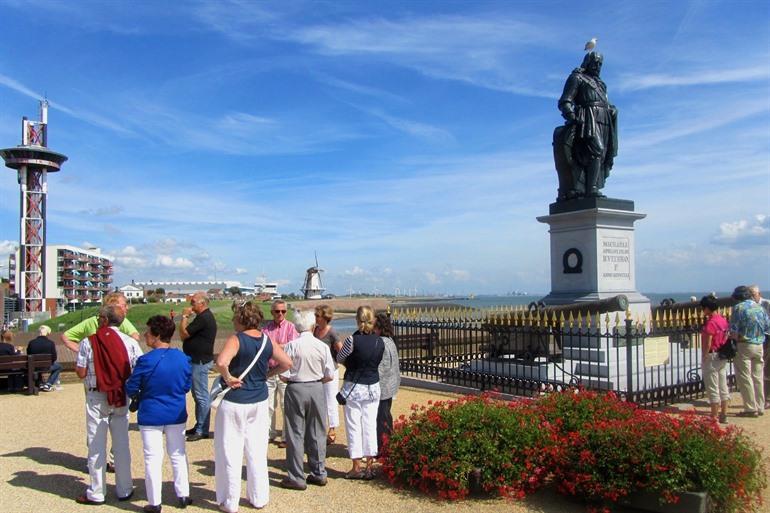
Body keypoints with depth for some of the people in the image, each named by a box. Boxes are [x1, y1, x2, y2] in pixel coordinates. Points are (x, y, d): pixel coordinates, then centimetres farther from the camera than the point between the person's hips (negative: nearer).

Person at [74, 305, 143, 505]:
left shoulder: (88, 343, -9)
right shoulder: (130, 342, -5)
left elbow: (81, 373, -7)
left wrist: (77, 363, 14)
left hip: (96, 397, -2)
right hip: (121, 398, 2)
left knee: (96, 445, 7)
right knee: (121, 443, 11)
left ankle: (96, 493, 14)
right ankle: (124, 490, 19)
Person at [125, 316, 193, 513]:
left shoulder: (145, 361, -19)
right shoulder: (183, 358, -7)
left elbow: (131, 389, -11)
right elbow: (187, 386, 3)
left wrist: (146, 391, 9)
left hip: (151, 416, -4)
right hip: (177, 415, 4)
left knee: (153, 459, 8)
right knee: (178, 455, 17)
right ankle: (183, 495, 25)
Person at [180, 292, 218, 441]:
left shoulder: (203, 318, -19)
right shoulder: (205, 316, 14)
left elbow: (183, 334, -16)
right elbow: (188, 335, 16)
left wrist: (184, 317, -7)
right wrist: (186, 317, 5)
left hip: (200, 362, -11)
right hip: (198, 360, 11)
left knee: (201, 396, -5)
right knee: (198, 395, 17)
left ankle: (202, 430, 1)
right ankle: (199, 426, 26)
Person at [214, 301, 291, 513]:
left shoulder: (236, 340, -16)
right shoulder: (268, 340, 0)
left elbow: (221, 362, -34)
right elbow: (287, 363, 3)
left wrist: (228, 378, -17)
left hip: (234, 402, -5)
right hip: (260, 402, 6)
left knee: (230, 453, 8)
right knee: (257, 452, 16)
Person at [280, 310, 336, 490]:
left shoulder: (291, 346, -12)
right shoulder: (322, 346, -5)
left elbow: (284, 375, -10)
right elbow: (330, 375, -3)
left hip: (296, 389, -3)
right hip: (317, 389, 3)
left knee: (295, 434, 6)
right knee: (317, 433, 14)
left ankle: (296, 478, 11)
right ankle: (319, 473, 23)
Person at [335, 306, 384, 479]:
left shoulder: (353, 340, -15)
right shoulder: (380, 342, -2)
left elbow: (340, 359, -1)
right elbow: (377, 362, 7)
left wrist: (340, 348, 19)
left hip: (353, 387, -4)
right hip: (373, 388, 4)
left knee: (354, 426, 5)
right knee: (370, 425, 9)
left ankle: (356, 467, 9)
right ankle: (369, 467, 14)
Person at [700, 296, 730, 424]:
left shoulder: (710, 323, -19)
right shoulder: (723, 320, 6)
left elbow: (707, 344, -20)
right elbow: (726, 339, 12)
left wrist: (704, 357, -10)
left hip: (712, 357, -8)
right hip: (723, 358, 9)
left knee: (713, 389, -1)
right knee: (723, 387, 13)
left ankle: (714, 417, 5)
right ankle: (723, 415, 20)